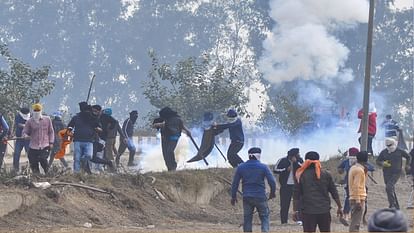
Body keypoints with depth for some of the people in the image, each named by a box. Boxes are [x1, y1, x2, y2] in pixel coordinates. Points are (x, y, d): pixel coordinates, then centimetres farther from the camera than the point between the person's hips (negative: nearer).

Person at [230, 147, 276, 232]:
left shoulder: (240, 167, 4)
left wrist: (233, 196, 15)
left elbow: (235, 183, 6)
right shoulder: (263, 167, -3)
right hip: (260, 197, -2)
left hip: (247, 197, 2)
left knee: (247, 219, 9)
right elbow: (272, 181, -5)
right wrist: (272, 192, 13)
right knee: (264, 217, 7)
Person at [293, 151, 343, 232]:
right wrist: (339, 207, 16)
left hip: (307, 211, -2)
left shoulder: (301, 175, -1)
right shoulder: (326, 175, 4)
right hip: (324, 210, 2)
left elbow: (296, 194, -2)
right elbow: (334, 192, 7)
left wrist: (295, 210, 1)